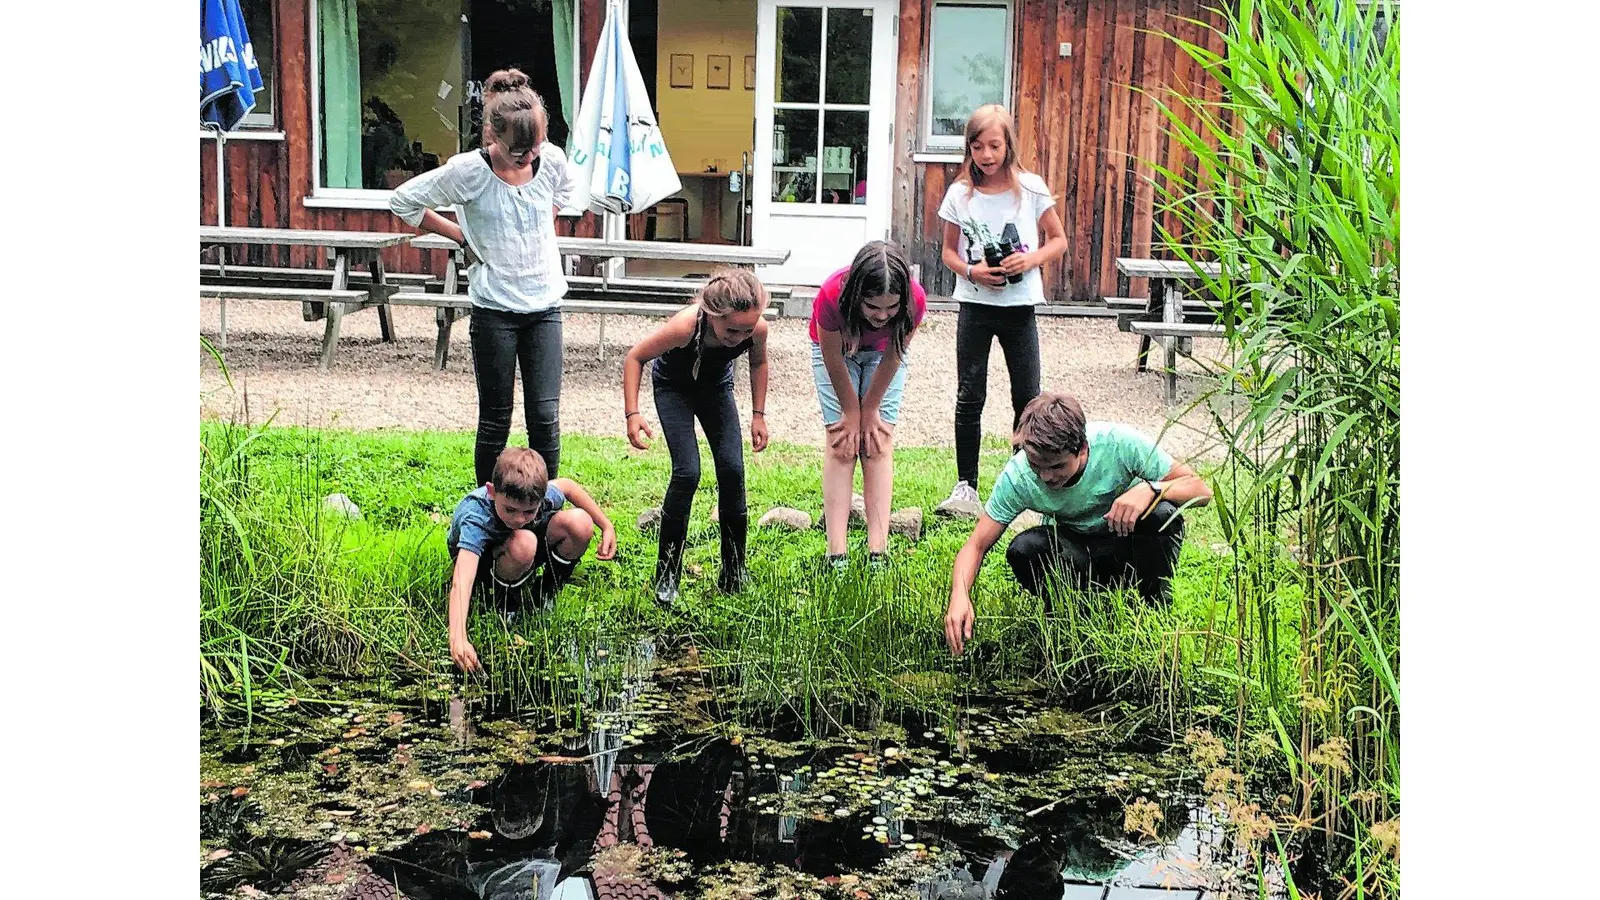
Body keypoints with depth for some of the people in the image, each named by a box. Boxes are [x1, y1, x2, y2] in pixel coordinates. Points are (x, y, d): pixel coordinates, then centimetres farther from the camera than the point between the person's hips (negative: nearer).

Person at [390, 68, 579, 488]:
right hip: (494, 309, -3)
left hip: (545, 306, 3)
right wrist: (462, 235, -1)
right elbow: (403, 200, -2)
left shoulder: (552, 159, -4)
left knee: (546, 417, 0)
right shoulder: (468, 171, -14)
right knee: (496, 420, 6)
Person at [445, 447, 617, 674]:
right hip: (480, 561, -5)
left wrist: (607, 527, -2)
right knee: (523, 544, -39)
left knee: (580, 523, -22)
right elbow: (460, 583, -53)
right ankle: (504, 605, -11)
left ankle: (547, 593, 0)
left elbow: (567, 485, -1)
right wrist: (458, 640, -66)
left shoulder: (541, 494, -27)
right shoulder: (475, 520, -41)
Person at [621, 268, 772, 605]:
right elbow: (635, 357, -24)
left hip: (716, 386, 4)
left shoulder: (758, 328, -30)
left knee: (732, 470, -8)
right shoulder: (685, 326, -41)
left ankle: (734, 573, 5)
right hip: (673, 385, -3)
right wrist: (632, 414, -31)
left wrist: (758, 415, -3)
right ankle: (666, 576, -4)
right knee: (687, 473, -16)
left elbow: (758, 363, -4)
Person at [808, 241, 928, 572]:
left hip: (883, 351, 1)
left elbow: (893, 358, -20)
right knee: (841, 444, -9)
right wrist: (852, 412, -14)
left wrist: (870, 410, -11)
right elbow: (833, 358, -25)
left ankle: (878, 551, -12)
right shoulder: (832, 296, -42)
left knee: (879, 444, -8)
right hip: (836, 348, -1)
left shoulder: (915, 300, -37)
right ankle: (837, 554, -13)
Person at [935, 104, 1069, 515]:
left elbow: (1058, 241, 4)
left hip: (1019, 306, 0)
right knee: (969, 397, 2)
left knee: (1027, 397, 4)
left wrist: (1031, 259, -15)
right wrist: (972, 271, -13)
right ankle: (965, 484, 10)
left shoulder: (1031, 188, -3)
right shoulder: (960, 193, 0)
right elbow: (949, 251, 7)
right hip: (975, 305, 1)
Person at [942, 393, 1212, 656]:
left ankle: (1157, 604, -8)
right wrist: (960, 596, -38)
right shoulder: (1017, 476, -23)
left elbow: (1200, 490, -22)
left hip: (1128, 541, -1)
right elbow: (977, 545, -18)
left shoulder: (1118, 442, -28)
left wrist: (1150, 489, -43)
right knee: (1022, 550, -31)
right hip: (1074, 550, 1)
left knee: (1162, 514, -34)